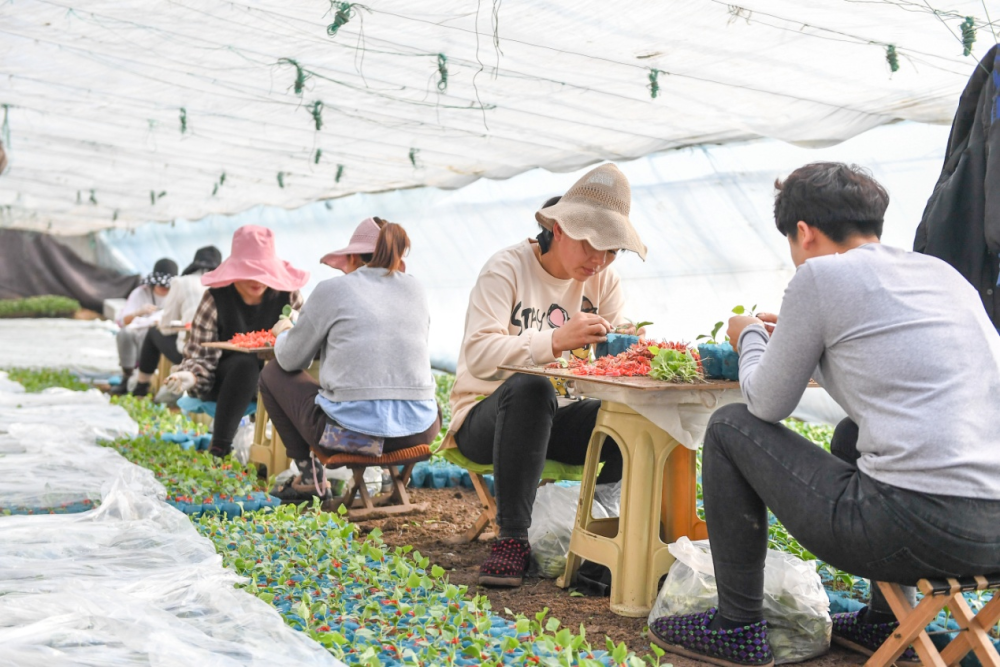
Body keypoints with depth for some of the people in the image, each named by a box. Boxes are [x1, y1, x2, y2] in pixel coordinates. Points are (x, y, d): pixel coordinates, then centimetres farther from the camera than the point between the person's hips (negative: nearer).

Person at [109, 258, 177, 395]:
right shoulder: (141, 293, -3)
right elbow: (122, 321, -14)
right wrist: (138, 313, -36)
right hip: (139, 337, -1)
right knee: (124, 333, -32)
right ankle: (126, 380, -19)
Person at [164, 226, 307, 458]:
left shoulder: (286, 295, -5)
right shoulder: (217, 298, -12)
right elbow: (201, 355, -13)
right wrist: (190, 376, -34)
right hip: (224, 380, -2)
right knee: (246, 363, -36)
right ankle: (219, 449, -29)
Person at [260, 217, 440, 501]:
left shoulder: (332, 290, -1)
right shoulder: (415, 289, 11)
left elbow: (291, 360, 8)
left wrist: (283, 332, 31)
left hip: (349, 431, -4)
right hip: (418, 432, 5)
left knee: (272, 374, 22)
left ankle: (311, 475, 20)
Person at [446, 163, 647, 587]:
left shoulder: (604, 280, 4)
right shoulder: (506, 269, -13)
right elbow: (478, 354, -27)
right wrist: (555, 340, -41)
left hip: (554, 417, 5)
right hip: (485, 416, -4)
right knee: (529, 389, -39)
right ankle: (512, 537, -31)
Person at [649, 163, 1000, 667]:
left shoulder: (822, 273, -4)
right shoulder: (941, 272, 17)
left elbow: (767, 404, 4)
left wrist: (751, 335, 24)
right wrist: (795, 337, 36)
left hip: (918, 530, -8)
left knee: (730, 427, 10)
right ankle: (886, 621, 35)